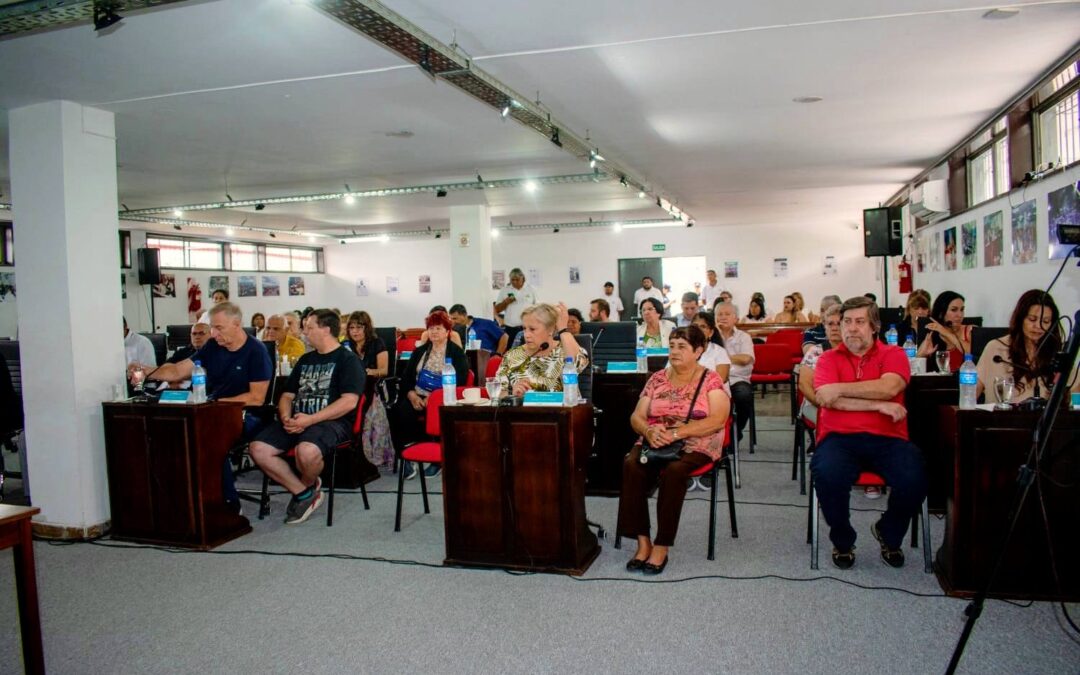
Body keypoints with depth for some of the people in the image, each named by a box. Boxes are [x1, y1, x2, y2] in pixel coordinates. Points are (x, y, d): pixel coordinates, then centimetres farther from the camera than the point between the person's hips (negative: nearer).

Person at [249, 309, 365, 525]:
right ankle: (303, 493, -4)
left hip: (331, 422, -7)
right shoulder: (305, 359, 22)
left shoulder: (348, 360, -1)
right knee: (258, 449, -16)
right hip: (297, 421, 7)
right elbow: (287, 395, 22)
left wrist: (310, 419, -19)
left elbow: (349, 401, -13)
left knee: (306, 450, -37)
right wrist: (286, 417, -2)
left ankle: (308, 485, 0)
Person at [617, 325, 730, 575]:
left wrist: (677, 432, -21)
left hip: (695, 445, -3)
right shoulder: (657, 378, 15)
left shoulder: (710, 380, 4)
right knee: (631, 464, -28)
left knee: (673, 470, -35)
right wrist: (649, 431, -14)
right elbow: (636, 417, 10)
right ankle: (643, 542, -22)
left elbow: (718, 420, -11)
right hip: (654, 443, 4)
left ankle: (661, 547, -24)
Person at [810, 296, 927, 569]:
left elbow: (889, 387, -10)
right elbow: (826, 399, -6)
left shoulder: (893, 354, 13)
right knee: (827, 474, -32)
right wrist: (879, 405, -8)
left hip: (887, 439, 1)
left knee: (914, 480, -27)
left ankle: (889, 534, 11)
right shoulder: (829, 359, 13)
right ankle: (842, 541, 1)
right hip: (839, 437, -1)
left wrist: (839, 388, -8)